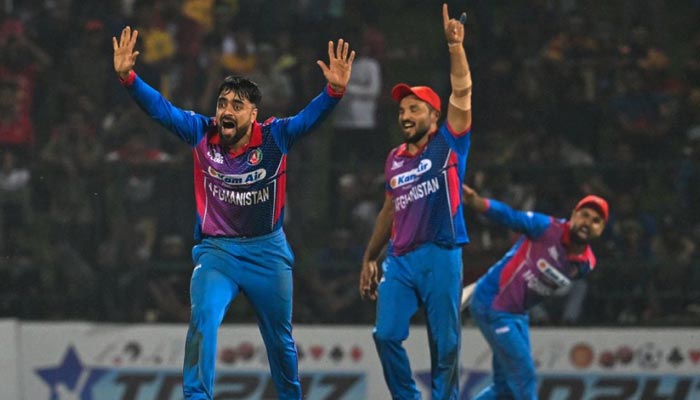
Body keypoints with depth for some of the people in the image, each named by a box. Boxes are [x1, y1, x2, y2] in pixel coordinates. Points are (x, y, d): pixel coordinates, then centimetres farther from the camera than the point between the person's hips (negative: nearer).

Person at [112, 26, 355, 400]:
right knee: (203, 320, -23)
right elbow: (161, 109, -16)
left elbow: (310, 117, -25)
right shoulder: (201, 133, -9)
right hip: (216, 250, 0)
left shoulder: (274, 137, -12)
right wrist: (127, 77, -31)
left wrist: (335, 90, -44)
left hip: (268, 250, 0)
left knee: (280, 338, 14)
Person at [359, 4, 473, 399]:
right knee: (386, 335, -5)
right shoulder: (395, 159, 15)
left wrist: (455, 45, -18)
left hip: (441, 255, -4)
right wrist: (370, 258, 21)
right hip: (400, 259, 4)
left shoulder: (448, 144, 2)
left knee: (445, 343, -2)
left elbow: (462, 92, -8)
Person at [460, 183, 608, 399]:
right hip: (491, 305, -8)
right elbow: (509, 216, -24)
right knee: (524, 380, -6)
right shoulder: (547, 229, -17)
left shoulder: (586, 264, 1)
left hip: (517, 314, 8)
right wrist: (475, 202, -43)